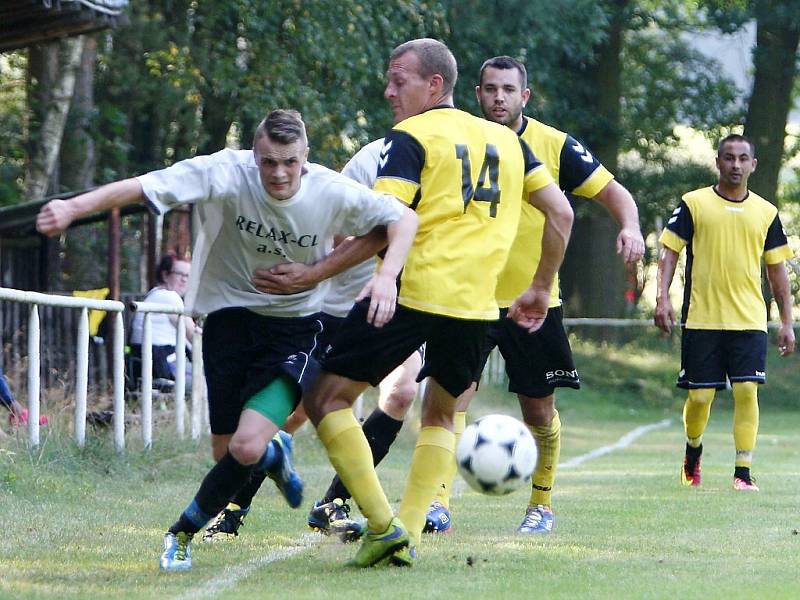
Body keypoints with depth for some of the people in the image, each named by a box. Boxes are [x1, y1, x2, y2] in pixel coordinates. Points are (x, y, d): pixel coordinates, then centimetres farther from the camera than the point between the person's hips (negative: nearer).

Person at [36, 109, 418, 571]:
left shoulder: (332, 192, -15)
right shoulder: (227, 174, -19)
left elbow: (404, 218, -4)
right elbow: (142, 187, -25)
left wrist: (387, 275, -21)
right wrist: (74, 208, -37)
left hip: (294, 329, -1)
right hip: (232, 319, 1)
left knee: (246, 448, -17)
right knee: (227, 451, 4)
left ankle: (183, 533, 8)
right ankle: (275, 457, 43)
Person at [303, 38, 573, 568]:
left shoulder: (411, 137, -2)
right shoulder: (506, 139, 16)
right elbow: (561, 212, 16)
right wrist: (542, 288, 24)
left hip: (410, 290, -6)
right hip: (475, 304, 6)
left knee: (328, 398, 4)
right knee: (440, 415, 25)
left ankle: (383, 525, -6)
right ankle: (409, 537, 11)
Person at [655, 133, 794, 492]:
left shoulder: (766, 213, 9)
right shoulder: (693, 204, 2)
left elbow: (777, 270, 13)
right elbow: (670, 252, 1)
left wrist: (786, 322, 9)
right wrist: (662, 297, -11)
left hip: (749, 321, 1)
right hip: (701, 319, -1)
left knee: (747, 391, -12)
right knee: (699, 396, 1)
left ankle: (743, 473, -9)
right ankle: (693, 452, 30)